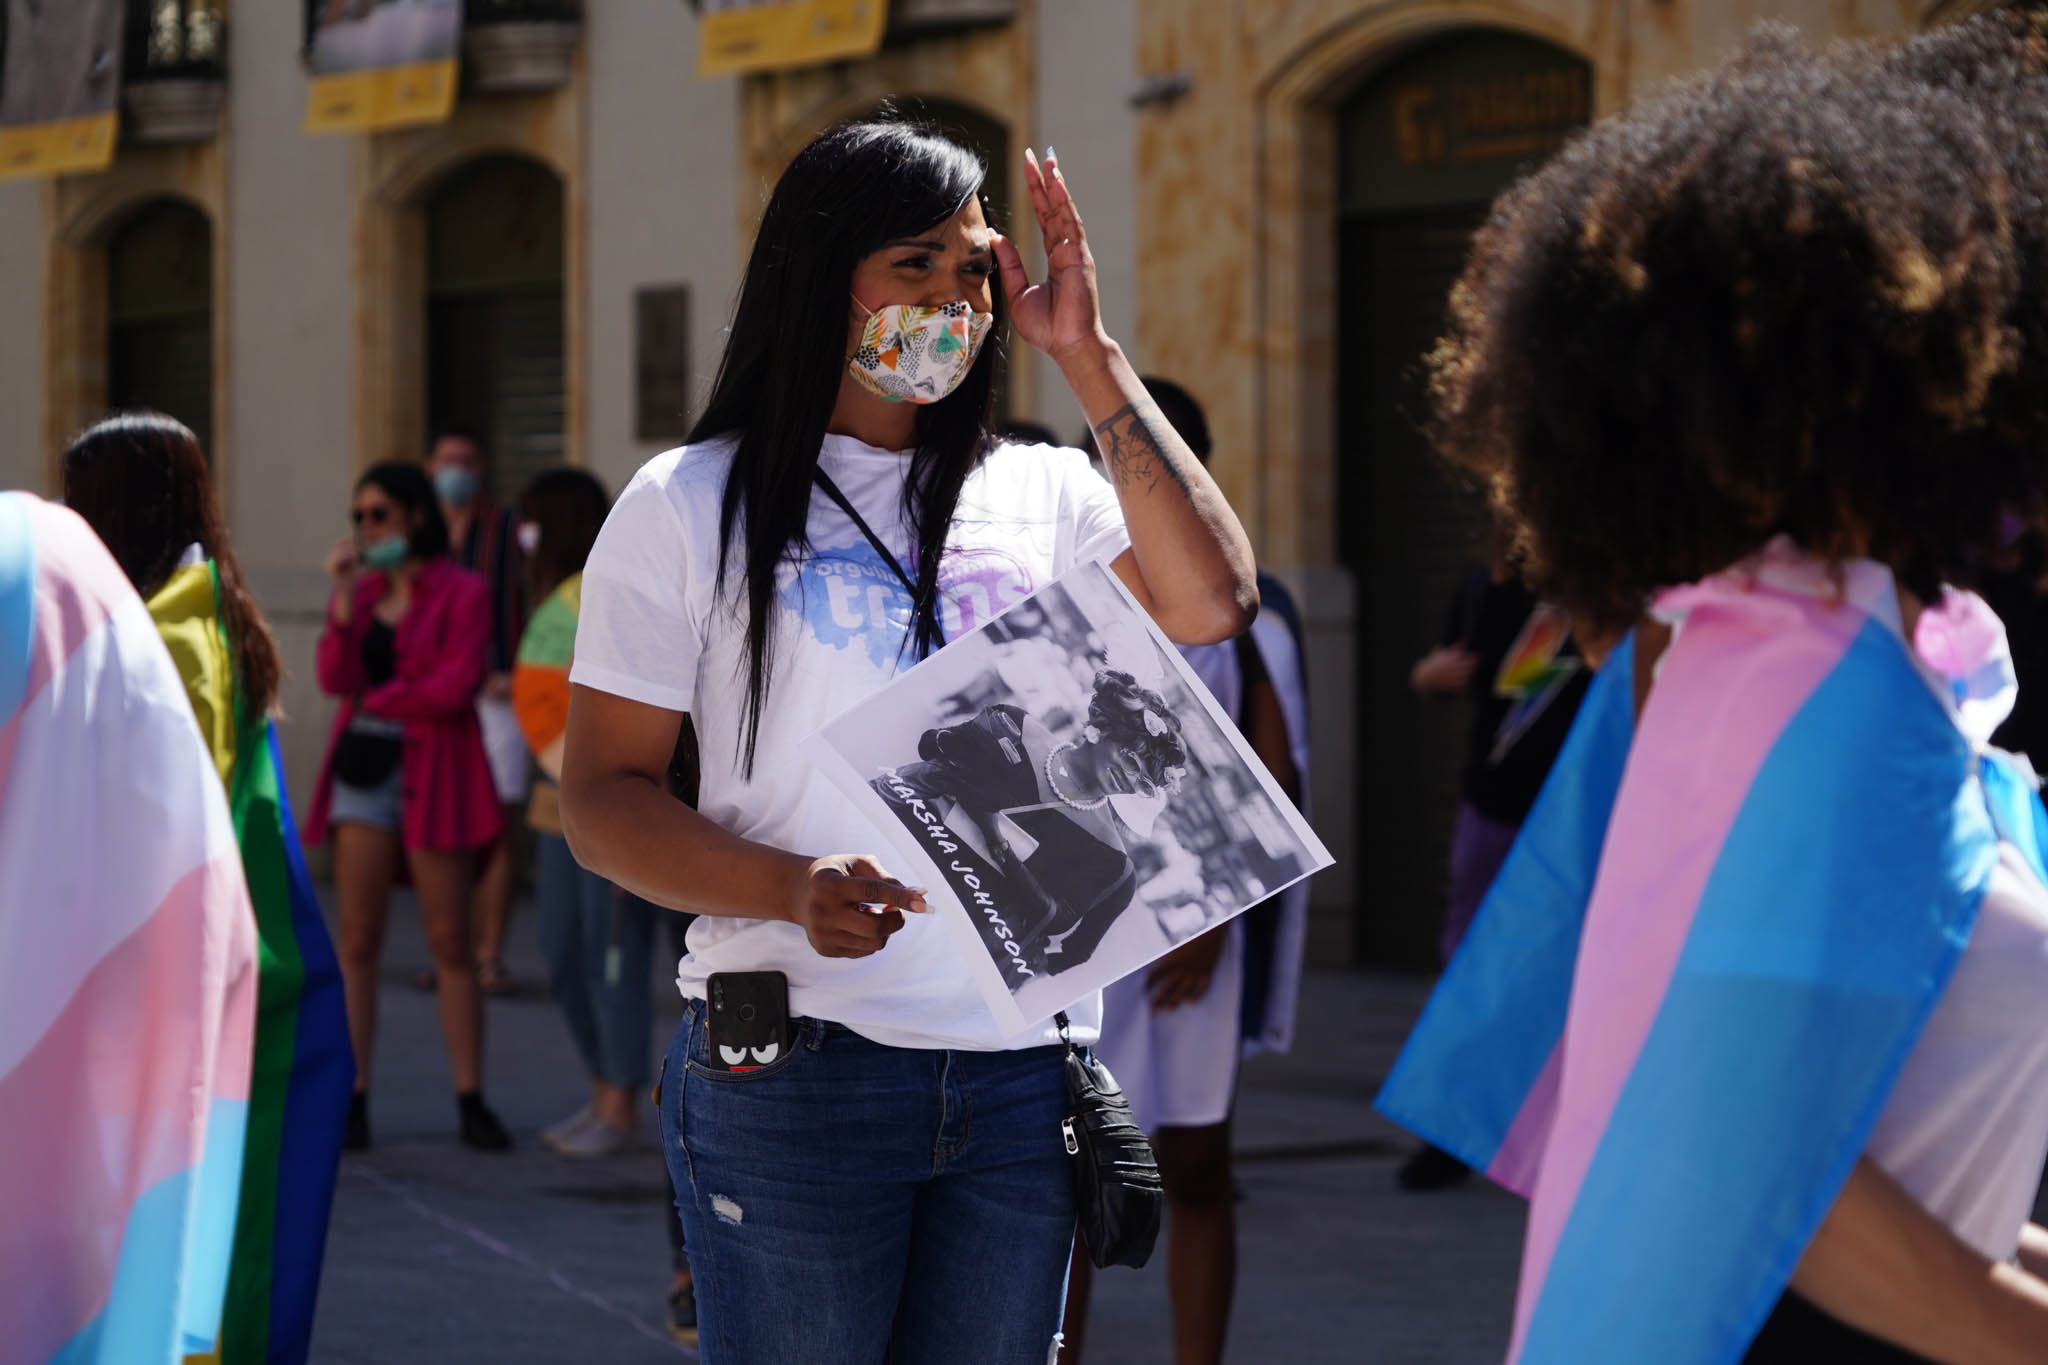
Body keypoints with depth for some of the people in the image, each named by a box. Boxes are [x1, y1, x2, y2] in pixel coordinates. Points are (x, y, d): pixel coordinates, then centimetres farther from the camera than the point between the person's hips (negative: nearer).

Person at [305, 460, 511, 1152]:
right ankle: (352, 1103, 1)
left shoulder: (464, 593, -4)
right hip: (363, 769, 4)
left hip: (433, 775, -4)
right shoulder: (361, 593, 11)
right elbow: (337, 679, -3)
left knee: (451, 944, -2)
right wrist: (343, 596, -12)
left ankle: (471, 1103, 5)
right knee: (357, 941, -1)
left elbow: (457, 685, -16)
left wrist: (377, 699, -6)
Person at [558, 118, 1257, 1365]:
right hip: (796, 1071, -3)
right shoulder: (693, 505, 3)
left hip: (1021, 1071, 3)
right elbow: (602, 797, -2)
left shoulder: (1042, 496, 13)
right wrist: (795, 889, -20)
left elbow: (1209, 604, -4)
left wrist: (1090, 360, 0)